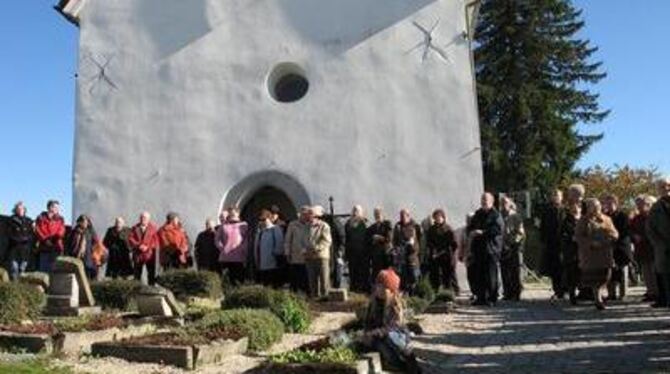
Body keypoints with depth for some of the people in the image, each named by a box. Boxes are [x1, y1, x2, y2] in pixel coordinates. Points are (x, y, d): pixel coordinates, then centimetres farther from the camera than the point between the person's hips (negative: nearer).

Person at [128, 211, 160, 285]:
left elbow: (156, 240, -3)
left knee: (151, 273, 1)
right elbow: (130, 239, -2)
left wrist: (147, 247, -15)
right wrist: (138, 245, -16)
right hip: (137, 254, 1)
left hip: (149, 254, -1)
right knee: (137, 274, 6)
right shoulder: (135, 228, 7)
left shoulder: (153, 227, 2)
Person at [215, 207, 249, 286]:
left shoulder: (244, 225, 4)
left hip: (239, 259, -2)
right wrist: (222, 248, -1)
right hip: (226, 258, 2)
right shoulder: (224, 226, 10)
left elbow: (247, 241, 1)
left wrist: (244, 253, -8)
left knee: (239, 280, -3)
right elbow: (217, 239, 11)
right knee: (229, 280, 6)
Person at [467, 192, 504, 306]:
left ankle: (492, 298, 4)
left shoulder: (496, 215, -3)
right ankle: (481, 298, 14)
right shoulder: (478, 214, 18)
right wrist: (471, 232, 2)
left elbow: (499, 229, -16)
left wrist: (483, 232, -18)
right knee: (479, 275, 6)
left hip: (491, 248, -6)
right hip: (478, 248, 6)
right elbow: (470, 227, 25)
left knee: (491, 275, -4)